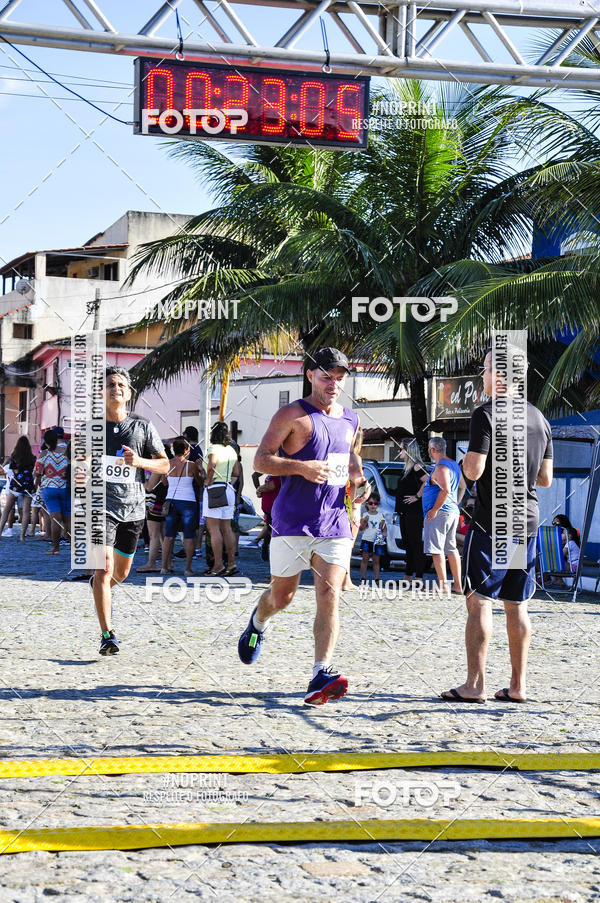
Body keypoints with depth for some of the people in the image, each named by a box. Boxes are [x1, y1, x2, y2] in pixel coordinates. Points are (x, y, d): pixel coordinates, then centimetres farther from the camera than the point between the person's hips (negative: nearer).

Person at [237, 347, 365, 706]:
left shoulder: (350, 420, 14)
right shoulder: (293, 415, -5)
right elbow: (261, 460, -8)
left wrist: (357, 476, 11)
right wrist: (301, 467, -23)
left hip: (334, 524, 4)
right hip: (292, 524, -3)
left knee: (330, 595, -12)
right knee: (281, 596, 9)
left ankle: (322, 676, -18)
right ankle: (258, 623, 45)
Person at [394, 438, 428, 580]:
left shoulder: (417, 466, -12)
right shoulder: (407, 468, 18)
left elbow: (428, 481, -27)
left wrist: (417, 496, -21)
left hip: (414, 512, -10)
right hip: (405, 512, 10)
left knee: (416, 544, -8)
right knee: (408, 544, 13)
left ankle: (418, 577, -8)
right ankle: (408, 576, 20)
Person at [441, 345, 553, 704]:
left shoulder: (486, 414, -10)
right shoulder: (539, 418, 11)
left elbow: (474, 471, -17)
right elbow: (546, 478, 13)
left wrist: (467, 459, 4)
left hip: (491, 521, -6)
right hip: (528, 520, 7)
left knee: (479, 601, -3)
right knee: (517, 605, 9)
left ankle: (475, 684, -5)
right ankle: (518, 685, 11)